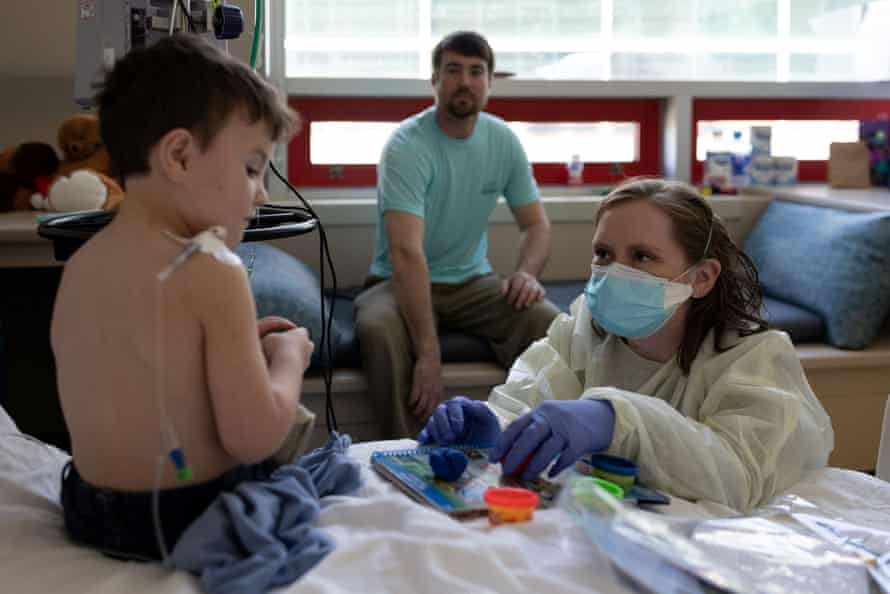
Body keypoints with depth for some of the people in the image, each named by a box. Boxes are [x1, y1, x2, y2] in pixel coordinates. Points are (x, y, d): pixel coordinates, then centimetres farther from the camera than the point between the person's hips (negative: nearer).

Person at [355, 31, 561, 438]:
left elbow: (537, 224, 7)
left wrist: (527, 272, -18)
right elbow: (407, 252, -29)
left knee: (548, 321, -24)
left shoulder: (503, 141, -1)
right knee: (378, 329, -37)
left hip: (472, 282, 4)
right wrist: (428, 352, -37)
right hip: (400, 282, -4)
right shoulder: (408, 145, -19)